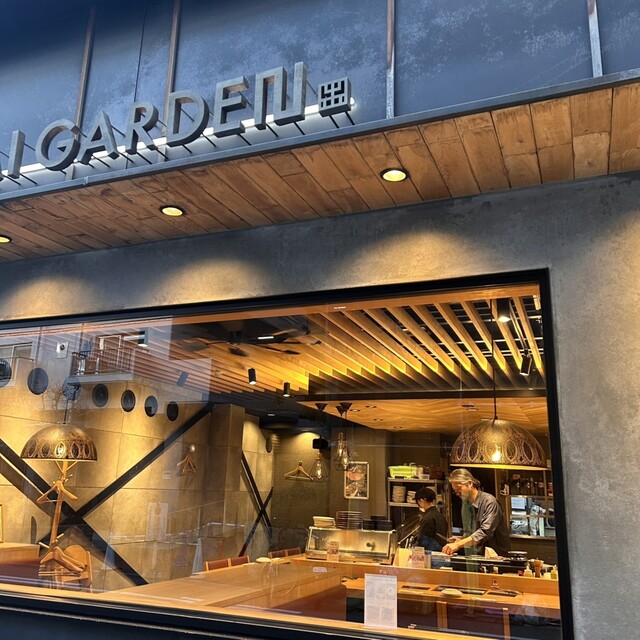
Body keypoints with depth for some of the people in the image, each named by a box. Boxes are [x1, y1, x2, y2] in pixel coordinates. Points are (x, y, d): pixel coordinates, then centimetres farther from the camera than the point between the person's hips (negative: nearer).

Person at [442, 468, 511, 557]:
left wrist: (458, 544, -28)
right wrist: (460, 540, -1)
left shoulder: (489, 501, -13)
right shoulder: (466, 503, 11)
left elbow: (485, 532, -23)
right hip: (479, 556, 6)